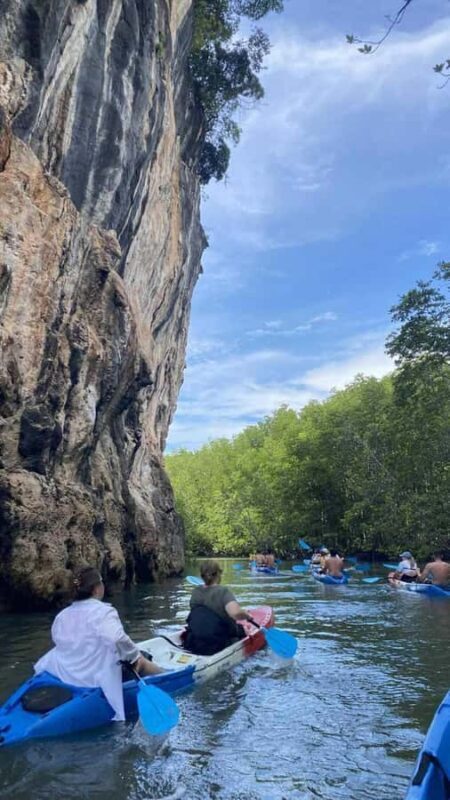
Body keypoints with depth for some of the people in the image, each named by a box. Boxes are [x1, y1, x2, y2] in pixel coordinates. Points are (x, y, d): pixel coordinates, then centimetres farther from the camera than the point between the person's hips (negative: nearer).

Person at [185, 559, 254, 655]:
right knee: (241, 629, 22)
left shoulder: (196, 592, -3)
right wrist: (247, 616, -16)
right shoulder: (223, 591, -19)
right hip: (218, 647, -5)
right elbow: (235, 612, -35)